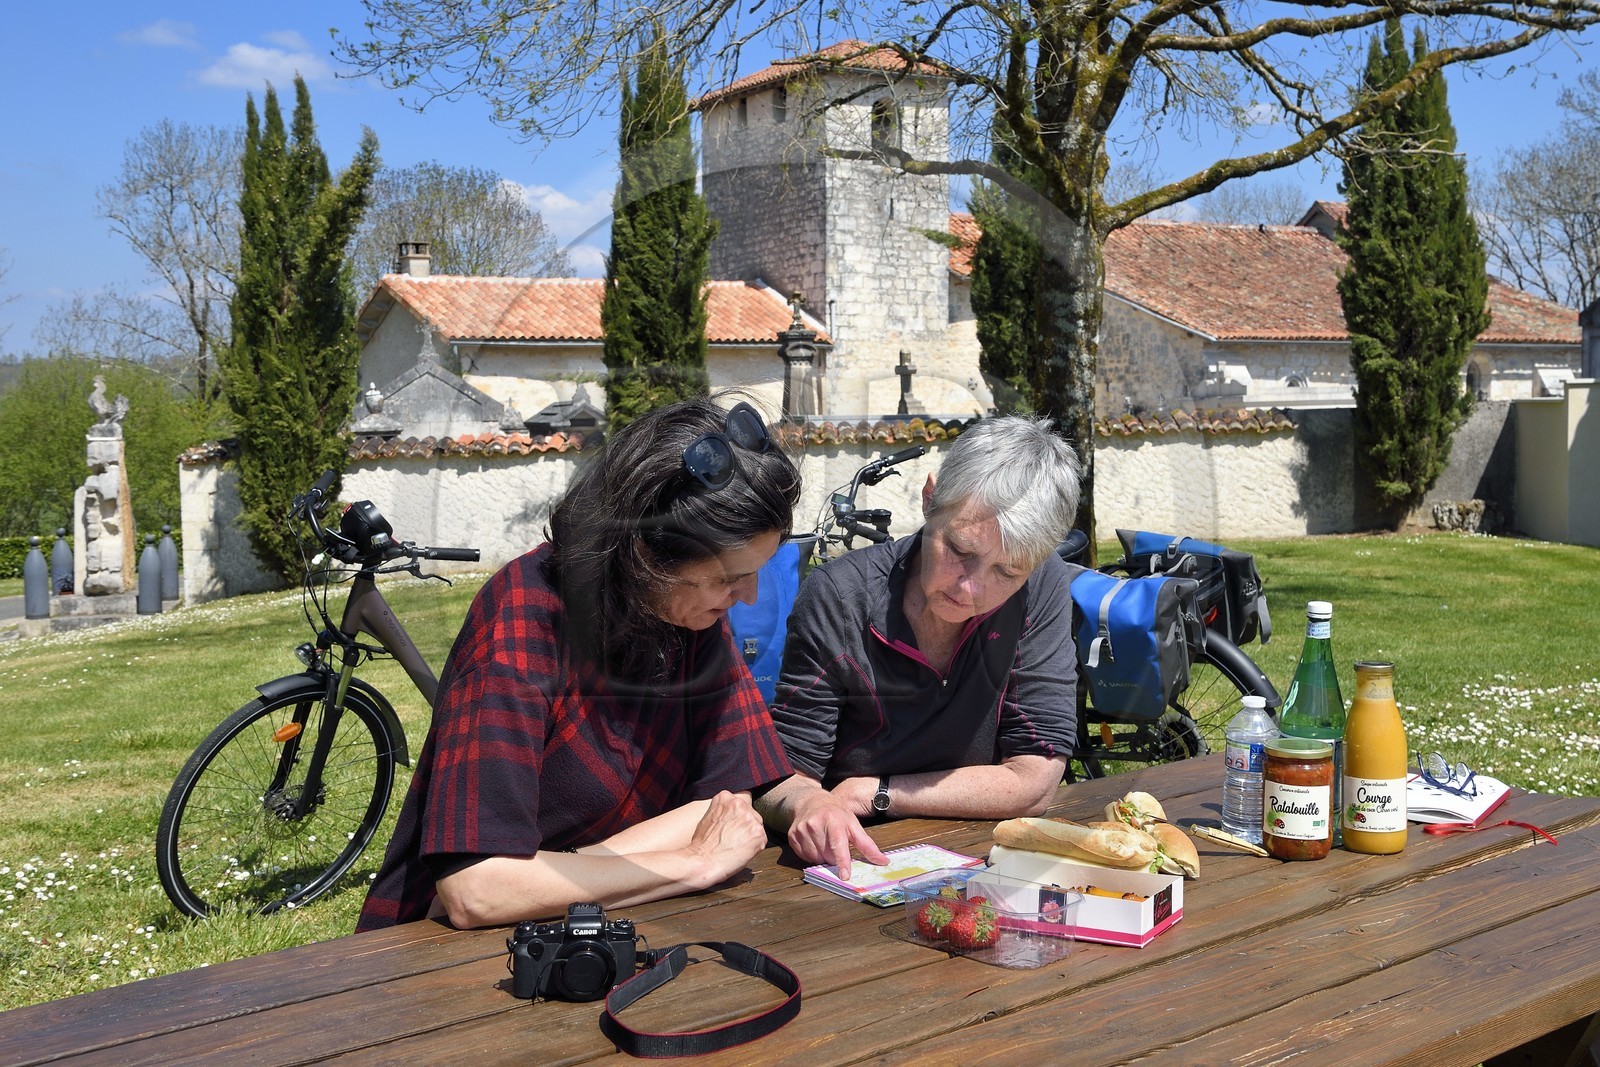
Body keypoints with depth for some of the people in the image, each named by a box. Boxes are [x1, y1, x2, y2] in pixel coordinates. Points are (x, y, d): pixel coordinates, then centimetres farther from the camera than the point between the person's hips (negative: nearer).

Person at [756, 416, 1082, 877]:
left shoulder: (1042, 588, -10)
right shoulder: (838, 600, -14)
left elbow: (1033, 784, -10)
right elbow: (781, 780, -10)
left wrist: (870, 793, -11)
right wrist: (808, 806, -33)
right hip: (848, 868, 0)